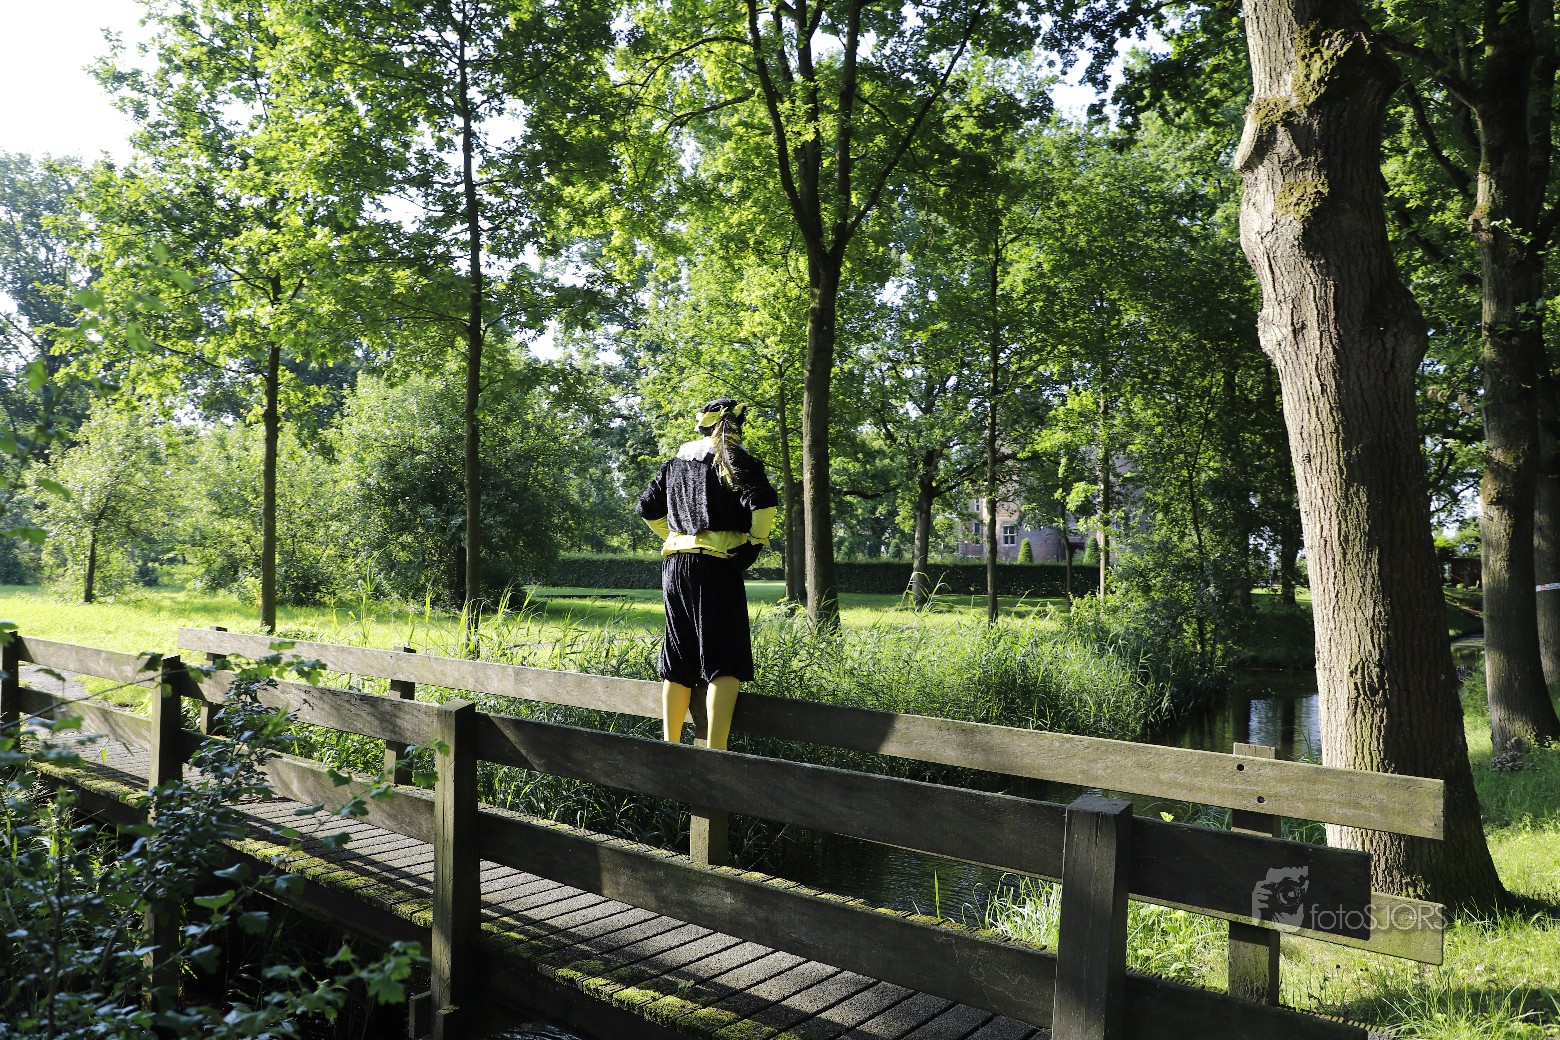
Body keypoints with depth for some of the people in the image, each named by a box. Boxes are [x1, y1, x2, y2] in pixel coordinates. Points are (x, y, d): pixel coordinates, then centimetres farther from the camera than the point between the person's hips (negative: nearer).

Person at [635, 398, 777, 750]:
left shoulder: (677, 462, 15)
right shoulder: (733, 458, -4)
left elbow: (646, 507, 22)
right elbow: (763, 501, -19)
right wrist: (756, 541, -8)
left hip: (674, 568, 6)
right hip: (718, 567, -6)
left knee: (678, 663, 13)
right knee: (727, 662, -5)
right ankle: (715, 754, -13)